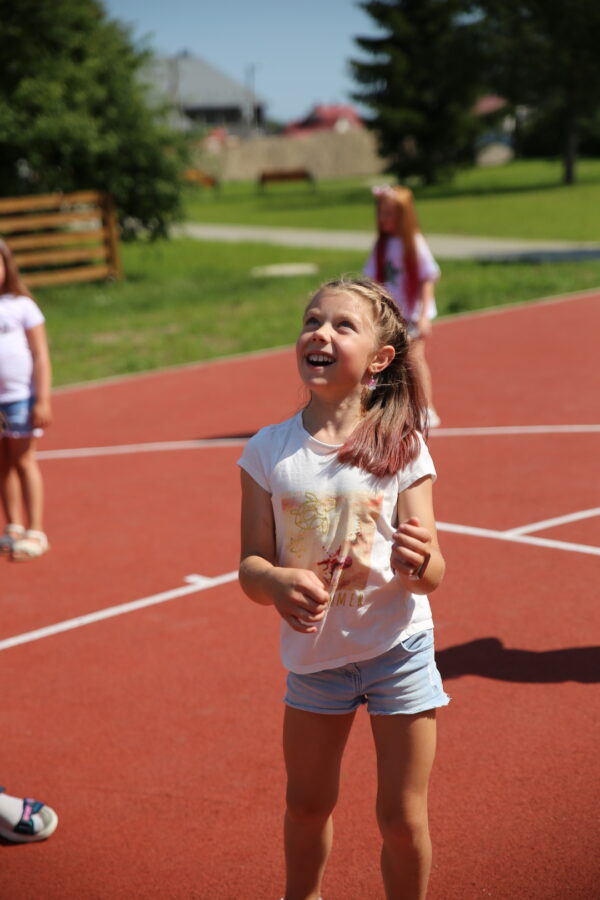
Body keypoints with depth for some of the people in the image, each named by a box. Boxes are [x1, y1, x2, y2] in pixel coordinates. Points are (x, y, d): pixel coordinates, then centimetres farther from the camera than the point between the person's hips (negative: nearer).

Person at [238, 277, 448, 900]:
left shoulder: (401, 448, -11)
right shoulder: (269, 451, -6)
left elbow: (431, 574, -10)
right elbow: (251, 566, -5)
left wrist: (419, 561, -34)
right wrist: (277, 583, -28)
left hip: (398, 649, -2)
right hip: (314, 651, 2)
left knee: (402, 817, 5)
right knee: (306, 807, 18)